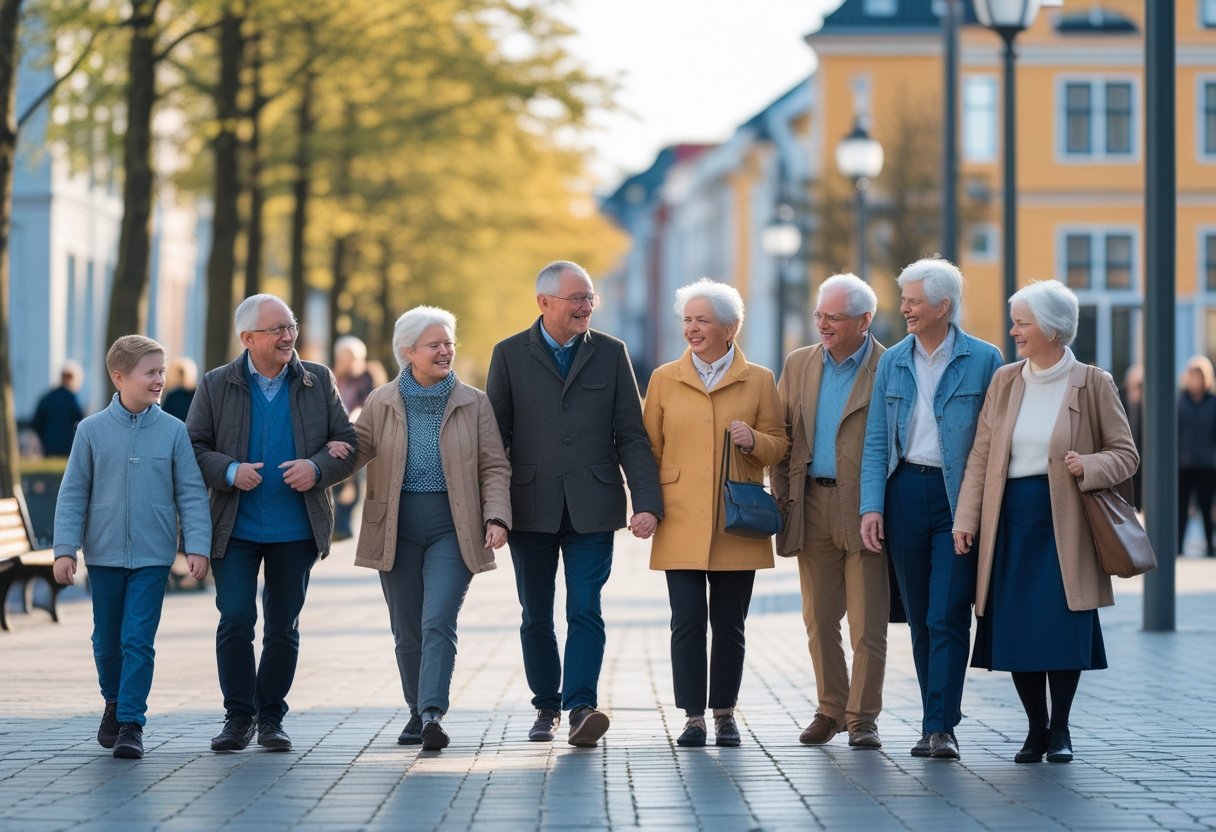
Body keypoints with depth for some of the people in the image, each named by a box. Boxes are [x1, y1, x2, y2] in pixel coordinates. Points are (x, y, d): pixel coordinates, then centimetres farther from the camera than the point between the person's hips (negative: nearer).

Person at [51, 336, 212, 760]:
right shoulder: (92, 430, -2)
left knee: (138, 641, -7)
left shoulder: (173, 431, -3)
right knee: (107, 640, 14)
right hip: (103, 554, 1)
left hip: (152, 555, -1)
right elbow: (73, 493, 1)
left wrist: (197, 546, -9)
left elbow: (192, 494, -1)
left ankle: (132, 722, -3)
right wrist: (65, 549, -4)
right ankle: (114, 702, 36)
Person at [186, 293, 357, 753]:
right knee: (235, 621, -7)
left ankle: (271, 718, 18)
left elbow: (348, 443, 5)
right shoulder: (217, 385, 1)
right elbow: (193, 447, 2)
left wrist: (317, 469, -14)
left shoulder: (318, 381, 5)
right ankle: (238, 716, 6)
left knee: (283, 628, 7)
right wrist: (229, 472, -16)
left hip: (296, 529, 1)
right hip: (236, 527, -1)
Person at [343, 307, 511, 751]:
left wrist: (496, 517, -11)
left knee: (438, 622, -15)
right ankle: (417, 713, 20)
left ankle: (433, 713, -21)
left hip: (452, 527, -2)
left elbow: (494, 467, 3)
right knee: (407, 630, 7)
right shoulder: (380, 403, 6)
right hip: (397, 528, 2)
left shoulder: (473, 403, 4)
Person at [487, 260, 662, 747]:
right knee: (537, 616, 8)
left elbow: (631, 436, 3)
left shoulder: (611, 354, 6)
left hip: (591, 506, 0)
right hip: (531, 509, 1)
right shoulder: (510, 355, 4)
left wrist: (647, 502, -8)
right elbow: (494, 437, 4)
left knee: (585, 611, -10)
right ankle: (547, 708, 20)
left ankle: (581, 706, -16)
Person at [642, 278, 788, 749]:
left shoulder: (759, 381, 5)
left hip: (737, 525, 0)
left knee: (729, 624, 5)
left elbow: (779, 445, 9)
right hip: (681, 524, 0)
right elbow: (648, 449, 11)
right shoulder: (664, 380, 7)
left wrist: (753, 440, -12)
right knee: (687, 619, -6)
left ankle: (725, 714, 16)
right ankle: (693, 717, 0)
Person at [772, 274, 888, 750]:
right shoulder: (799, 365, 11)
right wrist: (782, 496, 4)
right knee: (819, 620, 9)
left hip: (865, 509, -5)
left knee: (867, 623, -1)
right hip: (813, 508, 5)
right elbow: (783, 434, 13)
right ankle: (830, 709, 19)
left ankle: (863, 718, 6)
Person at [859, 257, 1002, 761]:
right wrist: (872, 506, -2)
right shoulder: (893, 362, 9)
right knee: (920, 619, 8)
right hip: (906, 493, 4)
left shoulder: (983, 360, -2)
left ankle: (940, 727, -8)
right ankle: (937, 723, 16)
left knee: (948, 617, -9)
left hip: (959, 498, -4)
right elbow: (876, 441, 8)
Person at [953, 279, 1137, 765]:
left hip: (1065, 525, -3)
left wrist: (1088, 466, -18)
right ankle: (1035, 729, 16)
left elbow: (1125, 454, 2)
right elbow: (981, 455, 8)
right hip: (1010, 520, 3)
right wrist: (966, 518, 1)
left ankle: (1060, 728, 11)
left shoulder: (1093, 384, -2)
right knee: (1015, 630, 3)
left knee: (1062, 630, -6)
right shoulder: (1004, 381, 8)